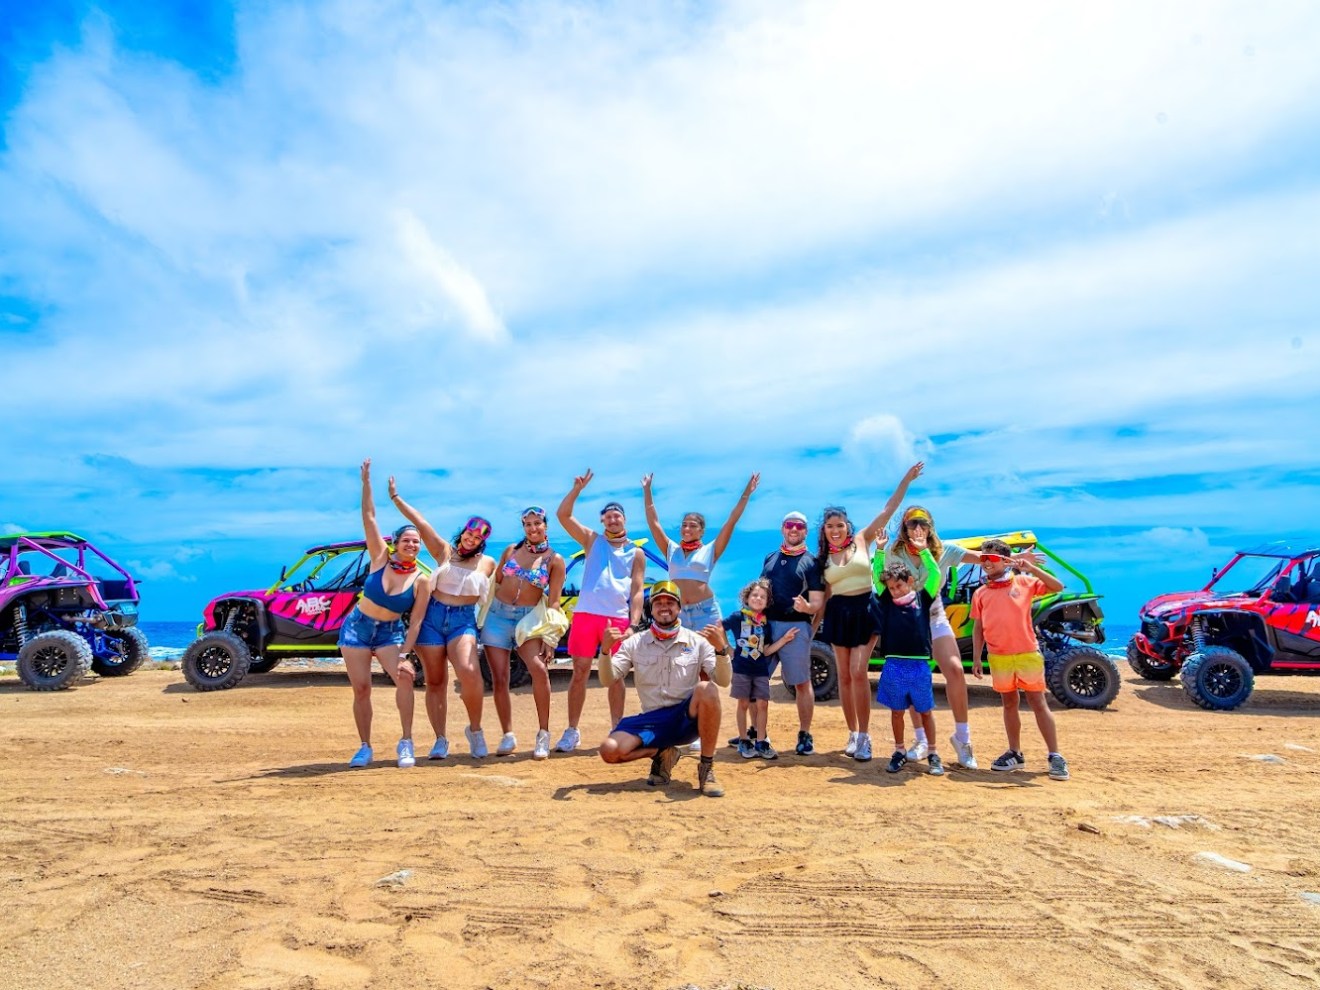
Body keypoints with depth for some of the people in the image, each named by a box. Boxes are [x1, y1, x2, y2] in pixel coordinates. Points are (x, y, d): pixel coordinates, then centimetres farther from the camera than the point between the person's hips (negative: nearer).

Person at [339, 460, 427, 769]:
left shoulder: (420, 581, -11)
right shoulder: (381, 558, -8)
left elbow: (416, 620, -11)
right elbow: (369, 518, -12)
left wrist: (404, 654, -19)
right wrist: (366, 482, -18)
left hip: (390, 632, -1)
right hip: (357, 626, 1)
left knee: (405, 677, -23)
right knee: (361, 689, 0)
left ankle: (406, 743, -13)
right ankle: (364, 747, 15)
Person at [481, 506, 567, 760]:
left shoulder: (554, 560, -1)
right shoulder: (511, 549, 9)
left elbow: (553, 601, -4)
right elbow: (495, 582, 15)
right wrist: (484, 610, 7)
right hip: (497, 615, 3)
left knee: (539, 668, -24)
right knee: (499, 678, 0)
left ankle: (543, 734, -12)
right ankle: (508, 736, 13)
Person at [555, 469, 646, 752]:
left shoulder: (636, 553, 9)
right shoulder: (592, 540, 11)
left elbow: (637, 591, 4)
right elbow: (563, 515, 2)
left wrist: (634, 623, -6)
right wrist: (578, 488, -7)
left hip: (619, 618, 0)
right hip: (585, 614, 0)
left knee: (615, 676, 7)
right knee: (580, 672, 2)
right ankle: (572, 731, 11)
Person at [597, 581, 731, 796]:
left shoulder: (697, 641, 0)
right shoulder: (635, 643, 4)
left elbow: (723, 681, -9)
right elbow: (608, 680, -4)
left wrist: (721, 648, -28)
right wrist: (606, 649, -23)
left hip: (687, 718, -1)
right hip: (652, 720, 1)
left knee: (707, 689, -32)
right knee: (609, 750, -23)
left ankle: (707, 769, -17)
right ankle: (661, 753, 6)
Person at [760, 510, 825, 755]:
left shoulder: (811, 562, 1)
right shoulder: (770, 558, 14)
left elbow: (818, 602, -5)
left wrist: (806, 607, -26)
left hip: (796, 626, -4)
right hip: (766, 624, 4)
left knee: (802, 683, 2)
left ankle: (805, 735, 12)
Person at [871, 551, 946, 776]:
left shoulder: (923, 599, 1)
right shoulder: (887, 601, 3)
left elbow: (935, 574, -2)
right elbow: (877, 574, 6)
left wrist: (923, 550, 0)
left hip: (920, 666, -1)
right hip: (894, 665, 1)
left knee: (925, 711, 11)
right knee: (897, 711, 11)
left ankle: (932, 754, 23)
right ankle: (899, 751, 25)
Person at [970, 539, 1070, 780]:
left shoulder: (1023, 582, 1)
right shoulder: (980, 593, 8)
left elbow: (1058, 587, -7)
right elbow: (978, 628, 10)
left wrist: (1031, 567, -16)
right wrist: (976, 658, 5)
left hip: (1028, 654, -3)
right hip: (998, 658, 3)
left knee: (1038, 703, 0)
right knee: (1009, 704, 12)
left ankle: (1055, 757, 4)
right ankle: (1015, 754, 21)